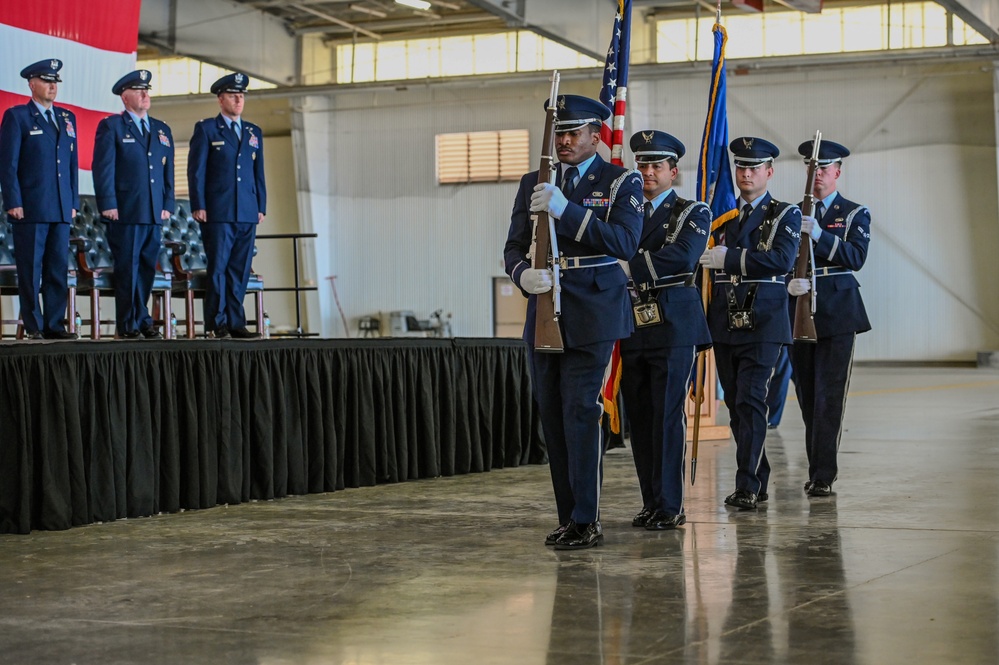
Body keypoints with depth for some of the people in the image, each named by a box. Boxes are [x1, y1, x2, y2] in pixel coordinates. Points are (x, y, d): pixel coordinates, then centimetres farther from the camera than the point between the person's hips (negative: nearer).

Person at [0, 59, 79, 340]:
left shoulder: (67, 118, 17)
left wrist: (74, 202, 10)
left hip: (61, 209, 5)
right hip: (30, 208, -5)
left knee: (59, 270, 4)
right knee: (30, 270, -1)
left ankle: (55, 325, 9)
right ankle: (34, 326, 4)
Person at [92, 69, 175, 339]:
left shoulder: (162, 130, 18)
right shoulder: (111, 126, 2)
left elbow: (168, 171, 17)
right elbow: (103, 168, -4)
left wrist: (167, 205, 8)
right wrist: (108, 205, -11)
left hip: (154, 214, 5)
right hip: (125, 213, -5)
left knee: (147, 269, 7)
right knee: (128, 269, -3)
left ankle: (139, 321, 15)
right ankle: (131, 324, 3)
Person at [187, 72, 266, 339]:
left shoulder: (254, 133, 17)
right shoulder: (206, 129, 4)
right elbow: (196, 170, 0)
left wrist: (261, 207, 10)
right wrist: (198, 206, -8)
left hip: (247, 214, 4)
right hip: (218, 212, -4)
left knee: (240, 269, 4)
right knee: (218, 267, -4)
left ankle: (235, 322, 7)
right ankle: (216, 323, 1)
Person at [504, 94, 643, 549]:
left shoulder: (621, 182, 1)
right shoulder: (533, 184, 14)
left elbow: (624, 243, -14)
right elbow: (514, 247, 10)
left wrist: (566, 210, -22)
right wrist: (524, 273, -14)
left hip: (591, 317, -5)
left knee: (581, 414, -11)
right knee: (552, 417, 7)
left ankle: (586, 522, -7)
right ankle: (567, 517, 15)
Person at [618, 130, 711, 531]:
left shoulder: (692, 213, 2)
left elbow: (682, 256, -17)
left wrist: (631, 266, -20)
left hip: (673, 326, -5)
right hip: (632, 328, 5)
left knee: (668, 415, -7)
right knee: (639, 418, 6)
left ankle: (670, 505, -4)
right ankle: (651, 502, 14)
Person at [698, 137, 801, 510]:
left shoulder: (785, 215, 1)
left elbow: (782, 259, -16)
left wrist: (730, 258, -18)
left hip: (762, 324, -5)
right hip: (725, 325, 5)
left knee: (751, 402, -13)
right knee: (736, 405, 8)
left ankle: (747, 486, -13)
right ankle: (758, 482, 17)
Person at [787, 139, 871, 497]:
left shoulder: (854, 213, 5)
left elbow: (856, 257, -10)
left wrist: (819, 235, -23)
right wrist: (788, 282, -17)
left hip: (837, 313, -3)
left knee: (829, 397, -8)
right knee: (807, 397, 8)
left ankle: (823, 476, -9)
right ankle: (816, 470, 17)